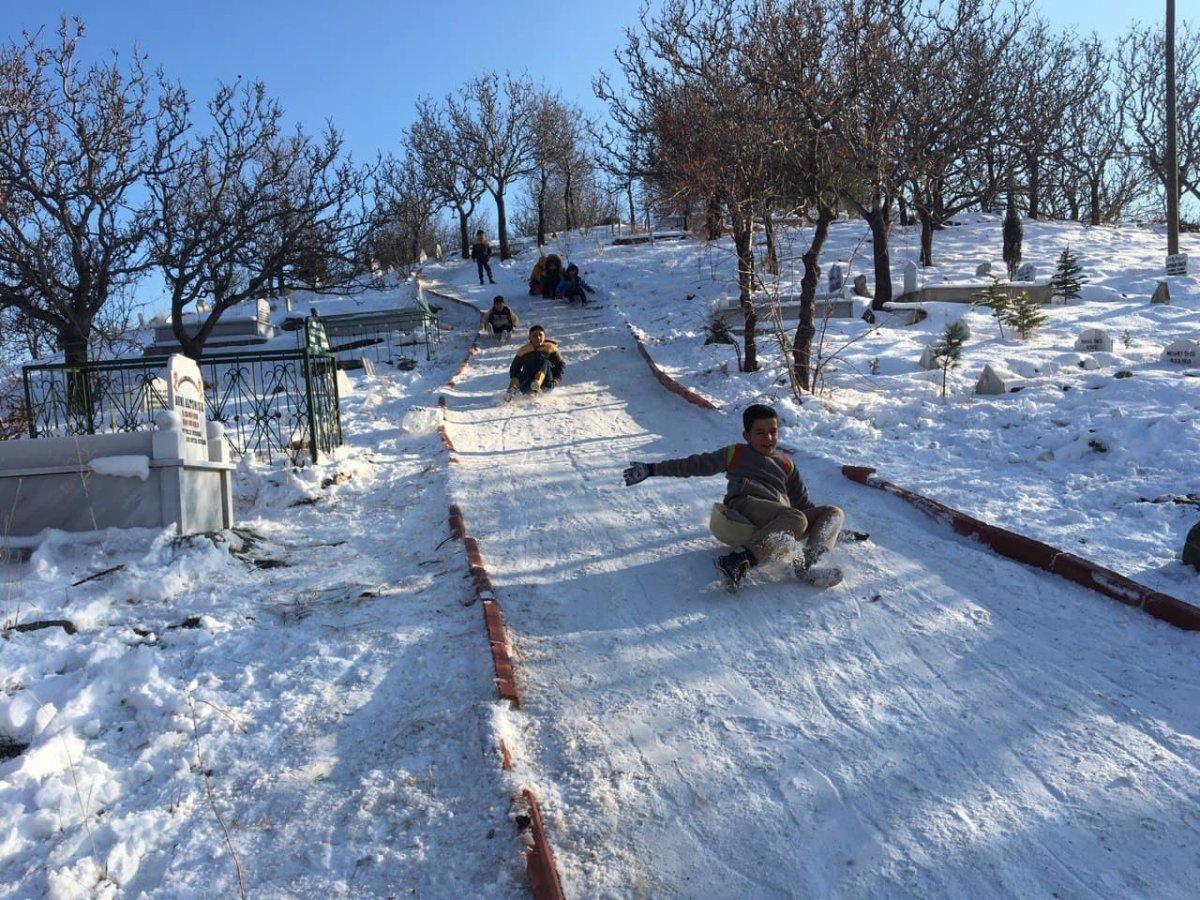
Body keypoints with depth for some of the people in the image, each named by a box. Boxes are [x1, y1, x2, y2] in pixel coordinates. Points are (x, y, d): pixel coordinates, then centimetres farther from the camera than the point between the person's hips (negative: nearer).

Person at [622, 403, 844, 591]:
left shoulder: (786, 463, 32)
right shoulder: (734, 454, 20)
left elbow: (802, 501, 35)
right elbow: (695, 464, 18)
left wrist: (829, 529, 26)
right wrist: (652, 469, 13)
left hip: (781, 517, 5)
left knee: (835, 513, -11)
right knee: (796, 519, -35)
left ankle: (807, 565, -37)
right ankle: (741, 561, -52)